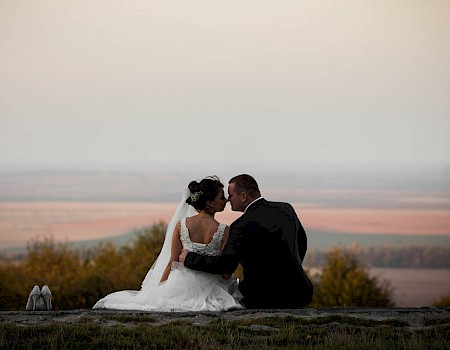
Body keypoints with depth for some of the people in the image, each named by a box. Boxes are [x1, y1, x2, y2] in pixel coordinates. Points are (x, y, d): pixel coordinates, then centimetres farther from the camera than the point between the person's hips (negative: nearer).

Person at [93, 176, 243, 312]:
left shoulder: (181, 225, -5)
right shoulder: (224, 231, -13)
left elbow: (173, 263, -1)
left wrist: (158, 288, 10)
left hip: (184, 283, 3)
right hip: (209, 288, -3)